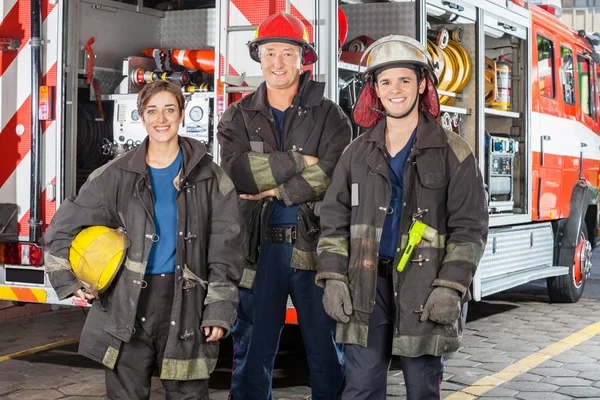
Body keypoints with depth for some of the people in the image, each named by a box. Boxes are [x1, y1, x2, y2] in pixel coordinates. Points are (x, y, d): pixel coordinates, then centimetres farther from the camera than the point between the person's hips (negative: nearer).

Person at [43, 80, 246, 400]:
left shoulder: (207, 176, 2)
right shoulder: (117, 175, 3)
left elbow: (225, 247, 1)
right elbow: (63, 228, 9)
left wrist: (219, 309, -5)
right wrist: (71, 281, 1)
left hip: (185, 302, -1)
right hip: (127, 304, 1)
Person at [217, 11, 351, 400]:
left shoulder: (329, 116, 3)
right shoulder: (238, 117, 8)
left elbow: (335, 173, -14)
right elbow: (236, 169, -11)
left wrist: (275, 191, -13)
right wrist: (297, 162, -14)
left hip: (314, 246, -1)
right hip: (258, 247, 1)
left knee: (327, 349, 8)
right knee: (252, 351, 10)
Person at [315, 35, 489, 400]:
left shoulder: (452, 152, 0)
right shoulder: (358, 152, 10)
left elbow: (469, 227, -3)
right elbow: (335, 220, 11)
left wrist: (451, 287, -12)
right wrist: (332, 278, 1)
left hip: (424, 288, -2)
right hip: (366, 287, 2)